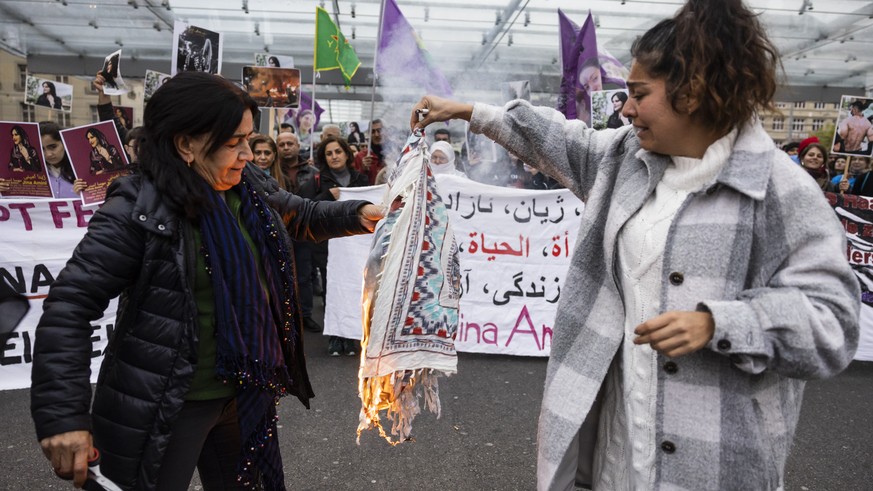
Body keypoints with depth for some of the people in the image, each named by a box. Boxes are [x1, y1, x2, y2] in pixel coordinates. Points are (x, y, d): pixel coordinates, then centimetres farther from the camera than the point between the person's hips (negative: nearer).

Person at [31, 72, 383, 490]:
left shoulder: (251, 188, 0)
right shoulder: (138, 212, -21)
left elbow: (304, 217, 18)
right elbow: (68, 306, -21)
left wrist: (358, 216, 1)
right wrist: (64, 415, -27)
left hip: (246, 391, 7)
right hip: (168, 409, -6)